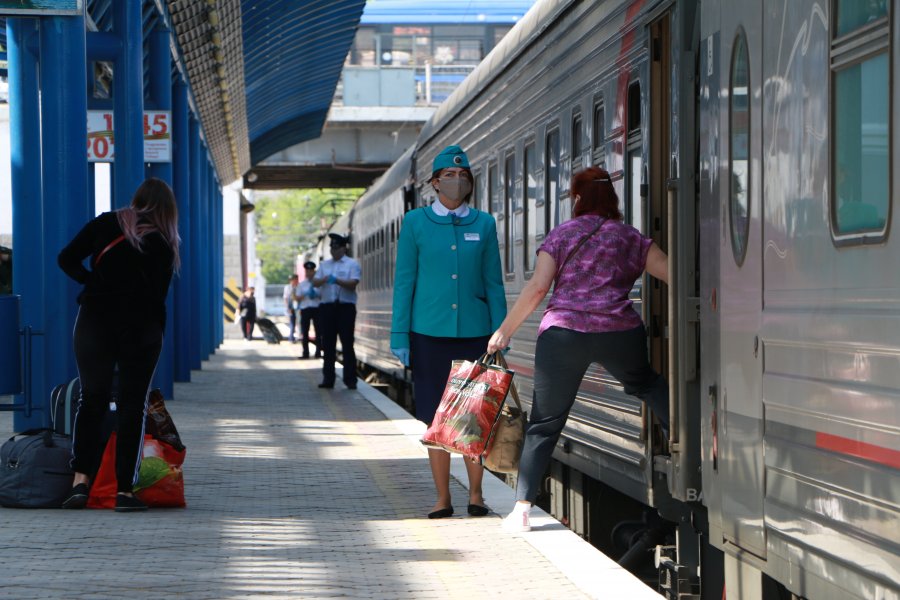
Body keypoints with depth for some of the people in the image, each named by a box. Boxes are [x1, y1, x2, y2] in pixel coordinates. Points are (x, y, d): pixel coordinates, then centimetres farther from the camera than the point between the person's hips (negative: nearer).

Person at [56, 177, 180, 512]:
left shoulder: (106, 224, 6)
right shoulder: (163, 245, 2)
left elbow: (66, 259, 3)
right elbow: (158, 296, 3)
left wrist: (93, 283, 12)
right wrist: (155, 336, 11)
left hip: (95, 320, 1)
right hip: (141, 327, -1)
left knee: (91, 399, 11)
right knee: (133, 406, 5)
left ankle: (81, 478, -5)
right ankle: (124, 490, 1)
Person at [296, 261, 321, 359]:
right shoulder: (302, 284, 10)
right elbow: (297, 298, 8)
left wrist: (317, 295, -14)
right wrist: (304, 295, -10)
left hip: (317, 308, -2)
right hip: (305, 309, 2)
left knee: (318, 331, -2)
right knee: (305, 332, 3)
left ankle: (318, 352, 3)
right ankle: (305, 353, 7)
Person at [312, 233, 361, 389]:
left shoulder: (352, 264, 3)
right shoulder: (324, 265, 17)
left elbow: (353, 283, -10)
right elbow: (315, 282, 8)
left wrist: (337, 280, -23)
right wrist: (324, 279, -14)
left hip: (345, 307, -4)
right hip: (327, 306, 4)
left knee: (347, 344, -5)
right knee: (328, 345, 5)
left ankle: (350, 380, -2)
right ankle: (328, 379, 9)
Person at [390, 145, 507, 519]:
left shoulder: (483, 224, 7)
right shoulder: (416, 222, 3)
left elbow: (494, 284, 8)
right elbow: (404, 281, 4)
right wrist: (399, 336, -1)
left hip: (474, 331, 1)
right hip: (429, 332, -1)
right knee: (436, 418, 2)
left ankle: (475, 493, 13)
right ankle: (442, 497, 10)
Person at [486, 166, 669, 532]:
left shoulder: (561, 235, 9)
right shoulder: (630, 237, 12)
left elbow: (538, 286, -1)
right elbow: (671, 274, 8)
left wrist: (505, 330, 4)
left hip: (562, 333, -1)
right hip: (619, 332, 1)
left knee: (545, 422, 4)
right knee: (646, 384, 31)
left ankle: (522, 509, -2)